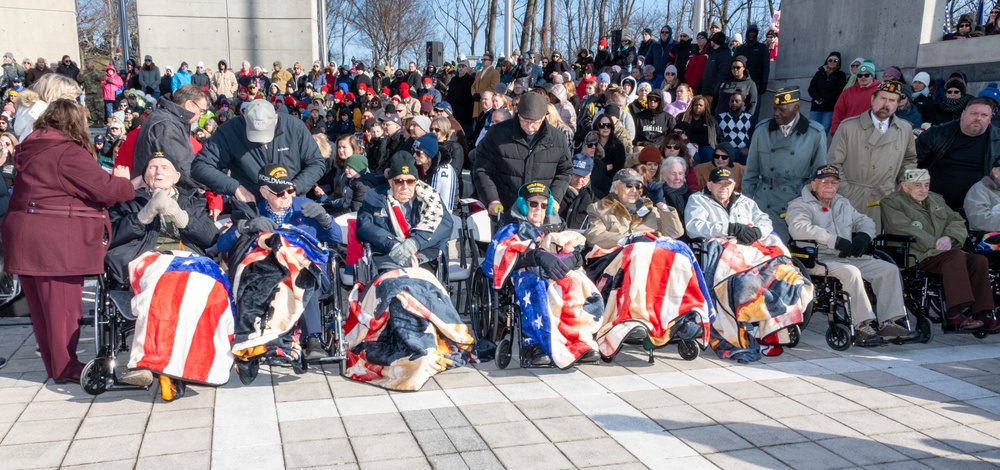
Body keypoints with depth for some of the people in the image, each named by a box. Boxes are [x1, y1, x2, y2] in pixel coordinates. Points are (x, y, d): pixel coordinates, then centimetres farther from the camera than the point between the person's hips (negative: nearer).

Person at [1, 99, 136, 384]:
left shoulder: (31, 149, 15)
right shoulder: (68, 152, -14)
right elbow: (104, 189, -15)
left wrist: (112, 181, 14)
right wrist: (125, 183, 6)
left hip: (25, 239, 9)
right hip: (55, 242, -9)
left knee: (42, 305, 15)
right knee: (62, 305, 2)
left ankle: (55, 363, 27)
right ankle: (65, 368, 11)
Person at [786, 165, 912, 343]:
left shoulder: (843, 203, 26)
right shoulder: (800, 205, -1)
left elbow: (865, 221, 29)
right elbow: (798, 229, -21)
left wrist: (863, 236, 2)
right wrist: (836, 241, -22)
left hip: (849, 257, 8)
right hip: (820, 259, -8)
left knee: (889, 269, -7)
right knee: (850, 272, -35)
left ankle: (887, 322, -12)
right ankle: (861, 325, -30)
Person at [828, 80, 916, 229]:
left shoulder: (905, 129, 8)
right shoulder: (848, 127, -3)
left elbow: (909, 160, 22)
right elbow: (834, 163, -2)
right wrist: (845, 194, -7)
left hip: (886, 201, 3)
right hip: (852, 201, -2)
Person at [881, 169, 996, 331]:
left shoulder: (936, 199, 25)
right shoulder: (891, 202, 1)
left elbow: (957, 221, 16)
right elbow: (903, 230, -15)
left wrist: (949, 237, -8)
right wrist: (934, 243, -20)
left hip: (945, 251, 8)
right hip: (917, 256, -8)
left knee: (979, 260, -15)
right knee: (956, 257, -31)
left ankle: (981, 313, -17)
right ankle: (954, 314, -36)